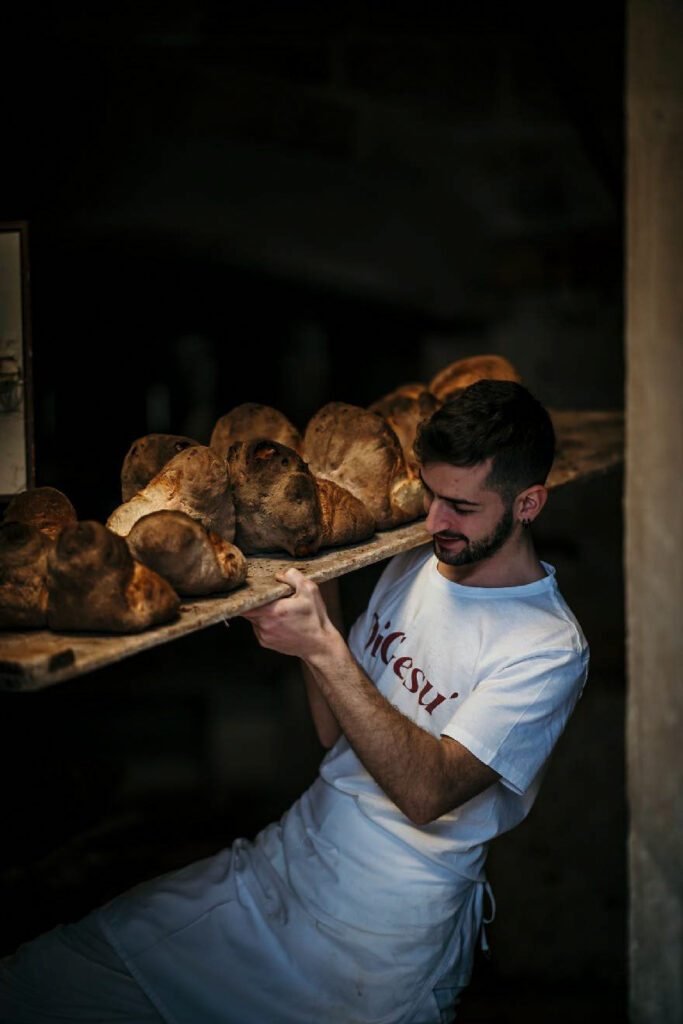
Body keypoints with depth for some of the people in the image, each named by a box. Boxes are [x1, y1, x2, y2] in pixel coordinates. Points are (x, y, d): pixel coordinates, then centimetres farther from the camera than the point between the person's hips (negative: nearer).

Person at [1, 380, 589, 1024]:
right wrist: (310, 627, -4)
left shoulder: (550, 647, -12)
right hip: (290, 855, 5)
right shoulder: (412, 569, 10)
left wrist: (324, 648, -24)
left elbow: (427, 792, -22)